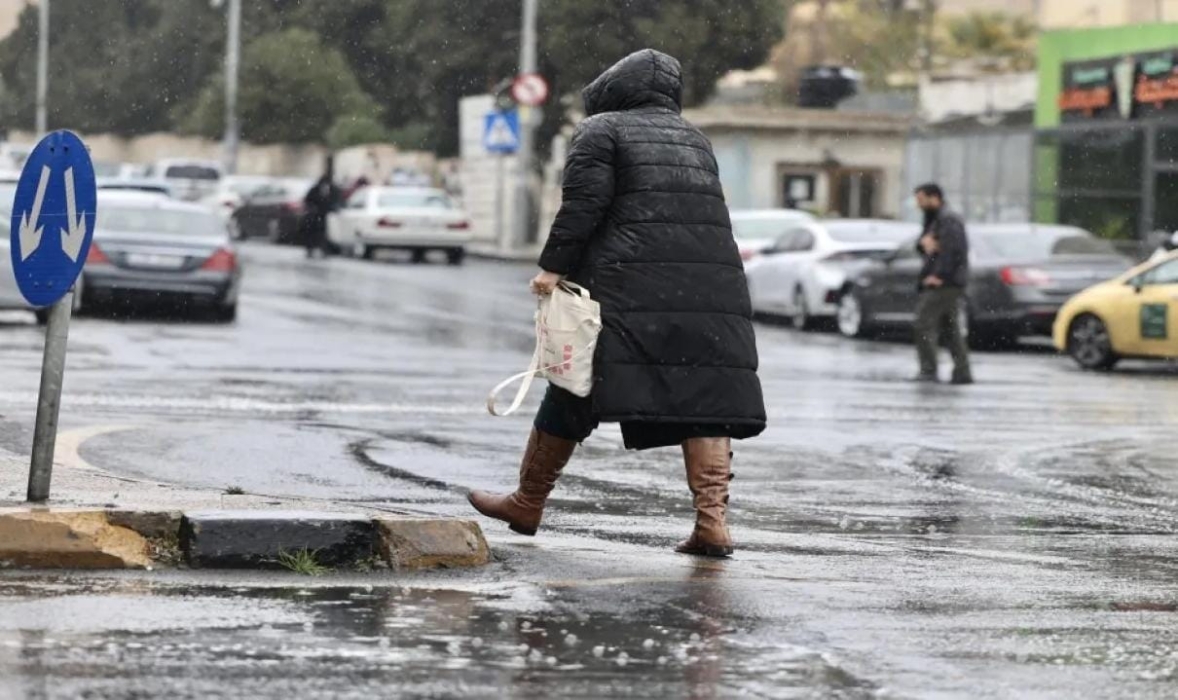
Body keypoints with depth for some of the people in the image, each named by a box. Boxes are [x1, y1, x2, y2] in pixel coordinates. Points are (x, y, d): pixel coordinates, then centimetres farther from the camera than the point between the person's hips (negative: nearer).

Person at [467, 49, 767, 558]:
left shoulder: (600, 131, 5)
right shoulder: (694, 139, 24)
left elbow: (583, 204, -8)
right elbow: (708, 210, 21)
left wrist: (552, 267, -7)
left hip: (629, 289, -4)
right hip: (713, 291, 5)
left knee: (574, 394, 6)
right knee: (705, 400, 0)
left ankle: (527, 504, 16)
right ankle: (712, 519, -15)